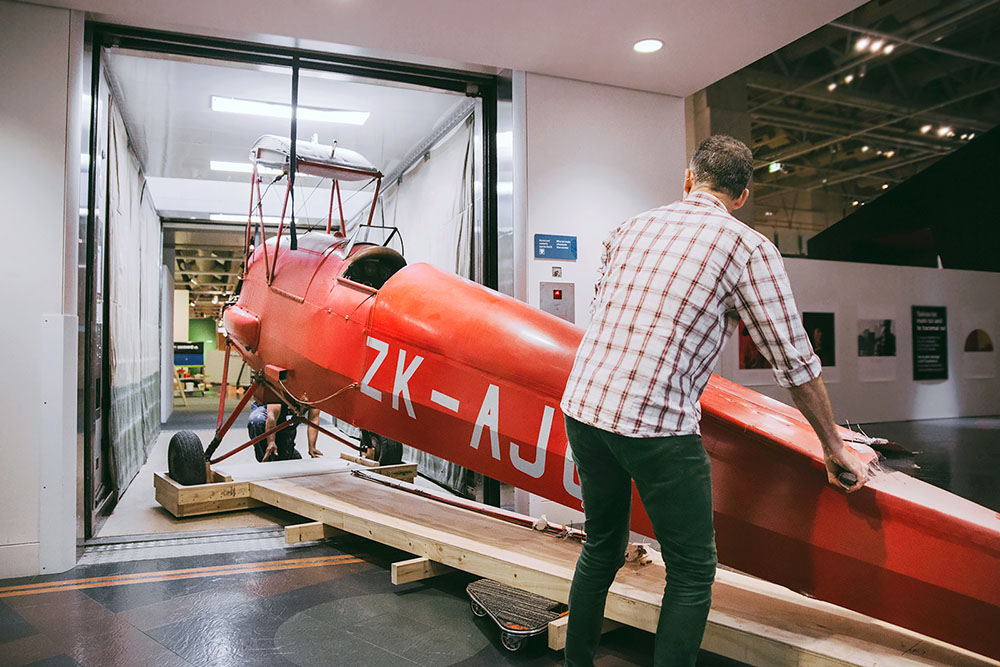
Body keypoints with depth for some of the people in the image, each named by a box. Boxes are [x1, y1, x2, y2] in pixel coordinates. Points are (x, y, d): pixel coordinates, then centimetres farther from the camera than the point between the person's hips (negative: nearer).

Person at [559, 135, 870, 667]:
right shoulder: (748, 247, 0)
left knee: (602, 548, 23)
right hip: (657, 424, -6)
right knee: (692, 572, 11)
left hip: (581, 404, 7)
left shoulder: (629, 229, 15)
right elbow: (794, 362, 1)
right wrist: (834, 447, 14)